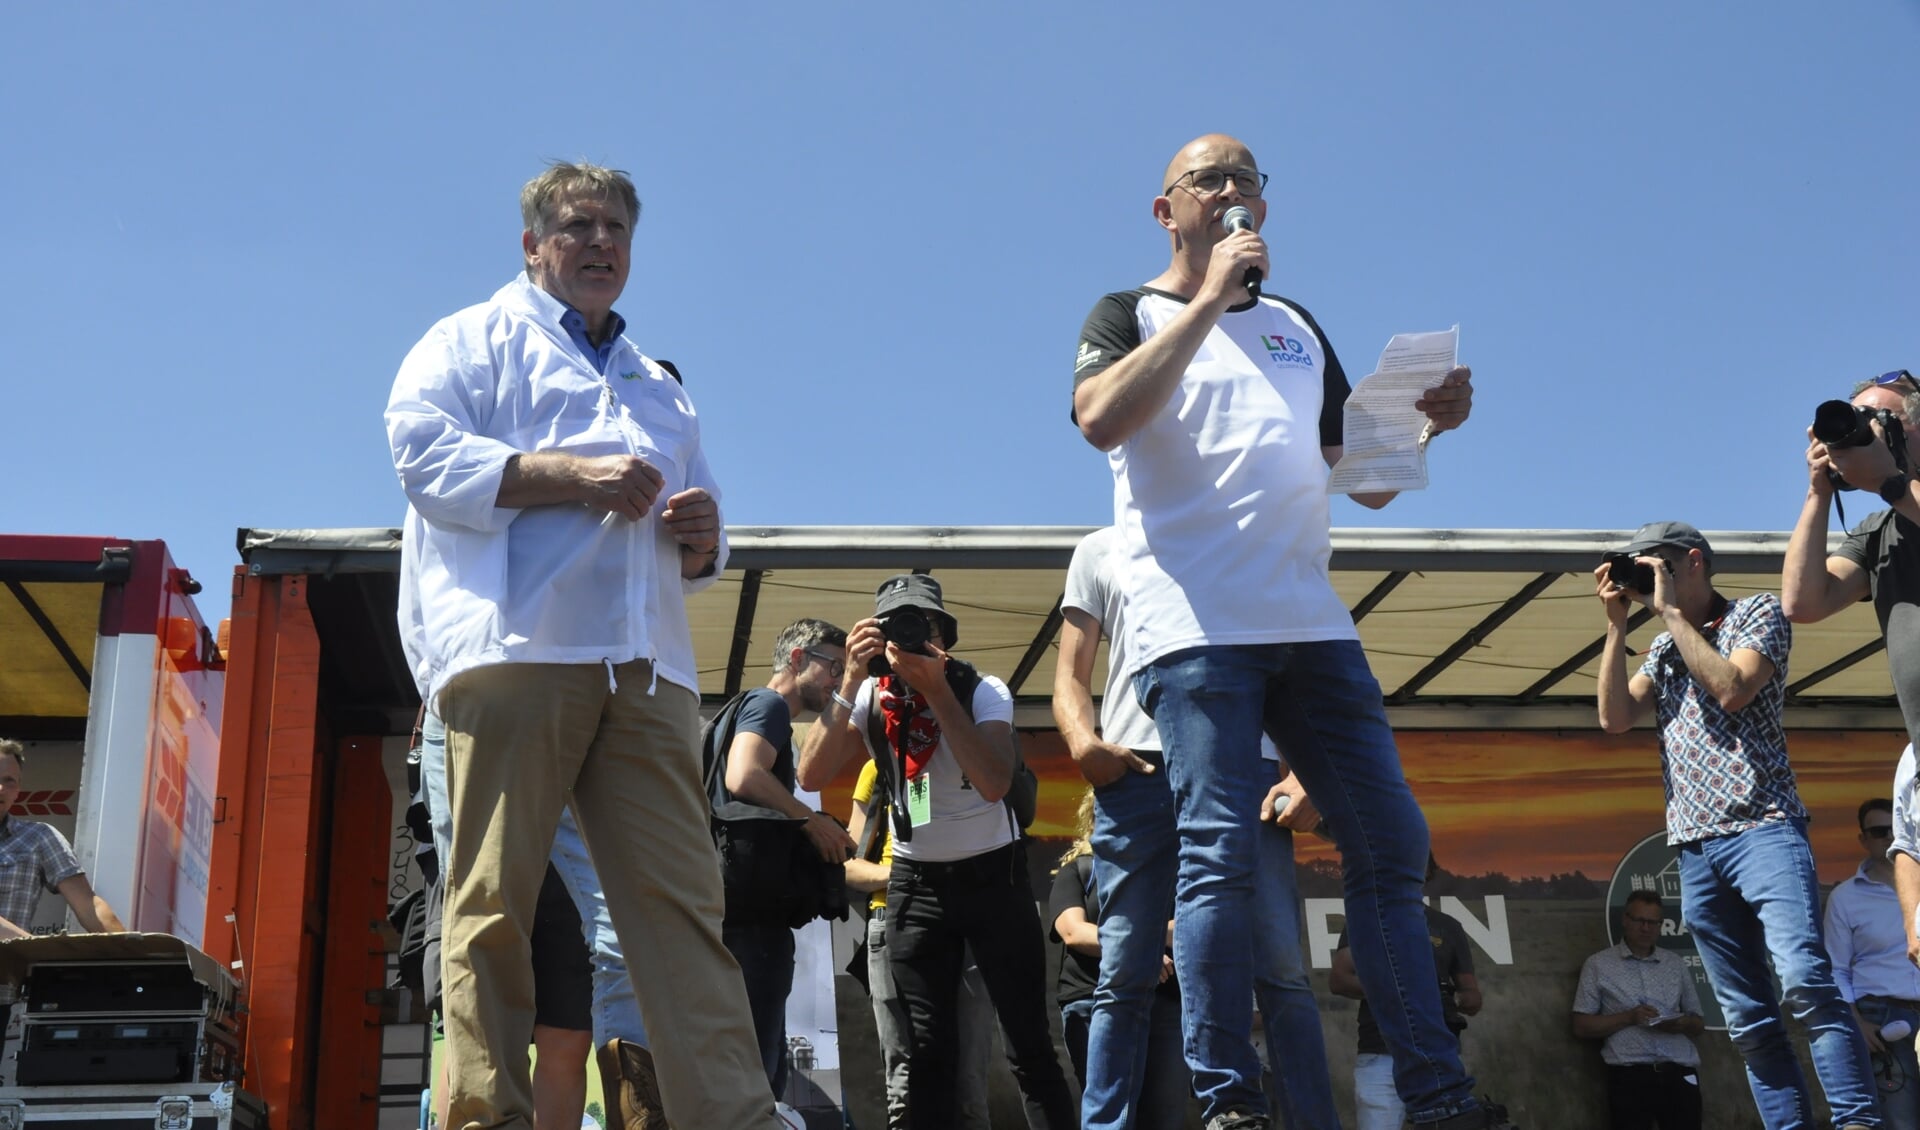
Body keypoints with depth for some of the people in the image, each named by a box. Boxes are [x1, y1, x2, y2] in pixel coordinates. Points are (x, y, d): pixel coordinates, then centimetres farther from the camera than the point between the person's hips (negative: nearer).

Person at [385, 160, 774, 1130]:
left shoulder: (659, 388, 33)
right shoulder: (477, 339, 17)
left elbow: (690, 557, 34)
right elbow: (421, 449, -1)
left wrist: (702, 541, 9)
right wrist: (571, 474, -9)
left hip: (646, 668, 5)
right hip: (513, 644, -4)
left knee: (686, 903, -7)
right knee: (493, 902, -9)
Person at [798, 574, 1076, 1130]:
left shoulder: (983, 692, -13)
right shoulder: (871, 698, -5)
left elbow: (994, 785, -30)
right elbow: (811, 776, -19)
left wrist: (938, 690, -32)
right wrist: (850, 682, -26)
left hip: (992, 874, -2)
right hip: (915, 882, 2)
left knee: (1029, 1044, -4)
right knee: (926, 1048, 2)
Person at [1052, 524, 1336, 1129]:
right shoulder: (1100, 551, 24)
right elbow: (1071, 676, 15)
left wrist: (1303, 774, -3)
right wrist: (1081, 738, -8)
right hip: (1138, 768, 0)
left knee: (1282, 969, -8)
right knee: (1123, 976, -4)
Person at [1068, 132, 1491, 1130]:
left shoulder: (1296, 328, 24)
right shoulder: (1129, 316, 11)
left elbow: (1371, 482, 23)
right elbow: (1101, 419, -13)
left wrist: (1426, 423, 2)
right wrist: (1210, 297, -9)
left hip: (1310, 623, 5)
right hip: (1195, 625, -5)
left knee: (1391, 843, 0)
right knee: (1219, 855, -12)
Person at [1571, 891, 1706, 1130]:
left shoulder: (1677, 964, 15)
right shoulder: (1599, 964, 5)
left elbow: (1699, 1025, 18)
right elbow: (1581, 1027, 1)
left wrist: (1683, 1024, -6)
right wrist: (1629, 1017, -12)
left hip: (1680, 1075, 3)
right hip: (1631, 1076, -3)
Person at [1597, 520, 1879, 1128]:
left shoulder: (1758, 611, 6)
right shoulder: (1663, 650, 22)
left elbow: (1731, 689, -12)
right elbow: (1614, 718, 8)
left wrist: (1670, 609, -5)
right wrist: (1617, 622, 6)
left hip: (1762, 828, -6)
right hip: (1695, 850, 6)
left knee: (1805, 982, -22)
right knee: (1748, 1017, 1)